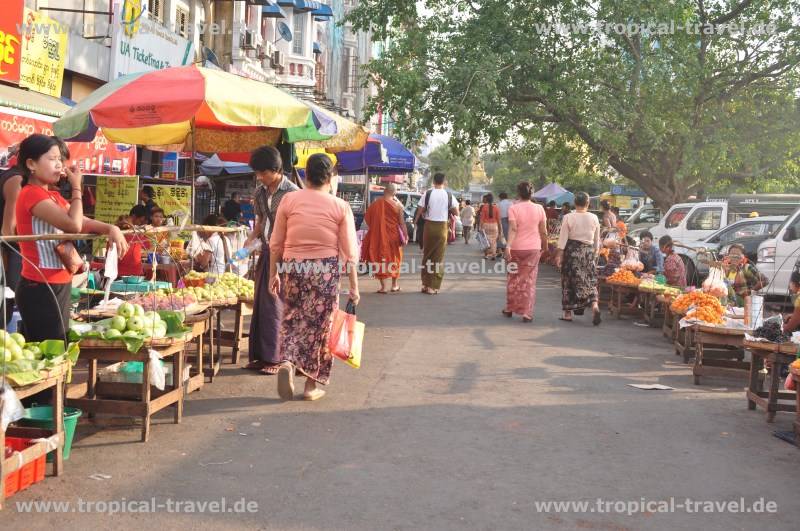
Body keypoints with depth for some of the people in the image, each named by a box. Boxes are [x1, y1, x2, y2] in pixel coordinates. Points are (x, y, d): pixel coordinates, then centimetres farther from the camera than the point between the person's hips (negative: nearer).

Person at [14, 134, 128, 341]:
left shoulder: (54, 197, 15)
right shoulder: (31, 194, -14)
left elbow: (83, 222, 10)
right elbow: (73, 225, -24)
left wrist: (110, 229, -10)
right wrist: (76, 187, -13)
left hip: (58, 285, 9)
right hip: (40, 288, -9)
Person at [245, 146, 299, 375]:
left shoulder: (291, 192, -11)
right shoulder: (260, 192, 10)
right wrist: (251, 239, 3)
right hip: (266, 253, 7)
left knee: (274, 306, -5)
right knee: (260, 305, 9)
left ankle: (273, 358, 3)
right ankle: (260, 355, 16)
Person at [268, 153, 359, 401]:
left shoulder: (289, 200, 0)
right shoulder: (340, 207, -2)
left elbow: (276, 243, 4)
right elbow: (349, 251, -2)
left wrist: (273, 274, 15)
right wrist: (354, 286, 5)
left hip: (294, 268, 1)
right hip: (327, 269, -1)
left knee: (292, 320, 16)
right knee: (319, 323, 9)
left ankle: (287, 363, -8)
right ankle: (312, 384, 15)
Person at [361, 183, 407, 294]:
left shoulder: (375, 203, -6)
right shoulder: (397, 204, -7)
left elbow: (367, 218, 1)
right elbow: (402, 222, -6)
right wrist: (405, 235, 1)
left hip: (379, 236, -1)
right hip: (393, 236, 1)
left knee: (380, 259, 7)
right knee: (394, 259, 16)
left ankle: (383, 286, 3)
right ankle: (395, 285, 23)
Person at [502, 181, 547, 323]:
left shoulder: (513, 208, -7)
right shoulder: (539, 209, 0)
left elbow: (513, 229, -18)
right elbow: (543, 231, 3)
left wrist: (508, 246, -23)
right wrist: (545, 247, 15)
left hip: (516, 248, -1)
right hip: (533, 248, 1)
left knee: (514, 279, 14)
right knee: (529, 280, 4)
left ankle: (510, 309, 24)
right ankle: (526, 312, -1)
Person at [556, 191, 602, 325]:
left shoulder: (568, 218, -7)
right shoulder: (594, 218, 2)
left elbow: (563, 237, -8)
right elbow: (597, 239, 9)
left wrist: (559, 254, -5)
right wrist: (595, 252, 21)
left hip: (572, 250, -2)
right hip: (588, 251, 2)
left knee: (569, 281, 7)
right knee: (590, 280, 7)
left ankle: (568, 312, 12)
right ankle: (594, 305, -16)